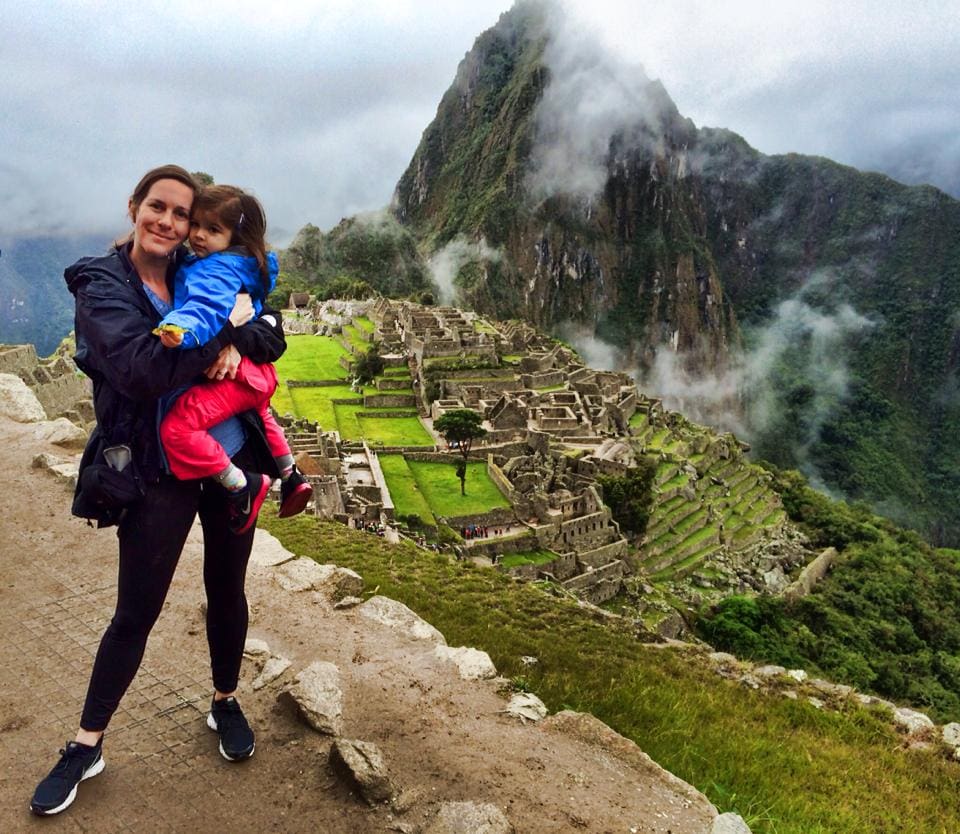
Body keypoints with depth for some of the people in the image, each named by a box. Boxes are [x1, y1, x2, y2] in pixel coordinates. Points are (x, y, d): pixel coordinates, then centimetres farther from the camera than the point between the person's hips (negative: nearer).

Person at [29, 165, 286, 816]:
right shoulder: (101, 284, -7)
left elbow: (272, 334, 0)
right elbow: (140, 367, -24)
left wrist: (239, 341, -21)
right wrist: (224, 324, -19)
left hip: (232, 458, 4)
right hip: (159, 471, -3)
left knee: (227, 590, 16)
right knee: (136, 611, 5)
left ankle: (226, 704, 40)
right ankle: (87, 747, 27)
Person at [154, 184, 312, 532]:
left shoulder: (217, 268, -15)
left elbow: (208, 307, -35)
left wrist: (181, 328, -52)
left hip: (230, 372, -11)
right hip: (254, 370, 11)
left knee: (177, 427, -19)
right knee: (259, 414, 37)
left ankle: (243, 485, -12)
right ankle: (291, 477, 48)